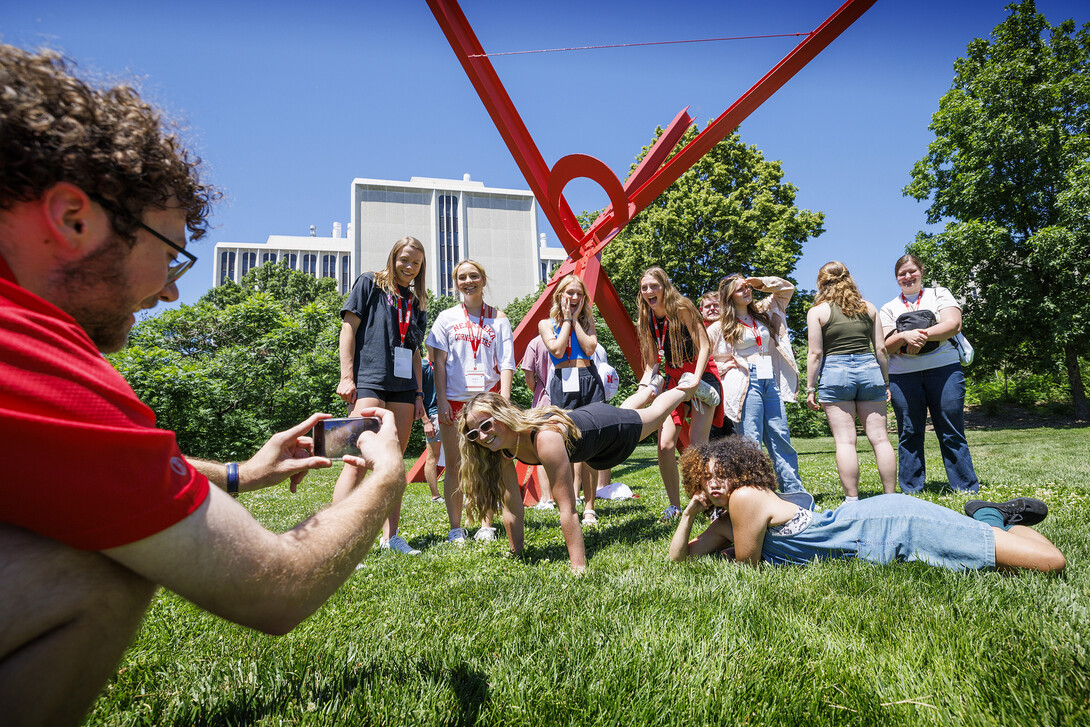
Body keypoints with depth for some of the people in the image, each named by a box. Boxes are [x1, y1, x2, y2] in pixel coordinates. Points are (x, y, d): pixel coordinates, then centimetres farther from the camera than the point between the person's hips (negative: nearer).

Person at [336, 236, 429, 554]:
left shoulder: (417, 302, 20)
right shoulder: (369, 283, 6)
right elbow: (348, 327, 0)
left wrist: (418, 393, 14)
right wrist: (346, 376, -9)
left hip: (403, 386, 6)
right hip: (369, 381, -6)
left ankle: (390, 536, 12)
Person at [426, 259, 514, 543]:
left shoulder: (498, 318, 8)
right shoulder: (447, 318, 10)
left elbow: (506, 363, 3)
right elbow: (439, 362, 6)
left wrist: (504, 399, -8)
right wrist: (441, 400, -3)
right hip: (454, 400, 1)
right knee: (454, 465, 3)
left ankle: (486, 525, 11)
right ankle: (455, 527, 12)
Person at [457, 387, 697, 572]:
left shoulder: (545, 437, -48)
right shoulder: (501, 449, -28)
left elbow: (567, 509, -48)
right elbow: (512, 509, -18)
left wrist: (579, 568, -47)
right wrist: (516, 555, -15)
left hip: (607, 426, -5)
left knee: (655, 414, 26)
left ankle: (687, 388, 55)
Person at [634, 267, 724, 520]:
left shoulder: (681, 307, -11)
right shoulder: (645, 322, 5)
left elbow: (704, 346, -12)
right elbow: (652, 362, 7)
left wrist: (695, 379, -25)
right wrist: (646, 385, -12)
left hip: (701, 378, -5)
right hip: (674, 381, 5)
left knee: (696, 443, -15)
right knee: (665, 445, -9)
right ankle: (674, 505, 6)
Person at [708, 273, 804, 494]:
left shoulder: (763, 312, 18)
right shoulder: (722, 326, 4)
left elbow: (787, 289, 27)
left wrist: (761, 283, 14)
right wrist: (725, 367, 1)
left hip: (771, 381, 5)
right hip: (746, 382, -5)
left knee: (781, 438, 5)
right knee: (751, 441, -7)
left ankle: (795, 491, 10)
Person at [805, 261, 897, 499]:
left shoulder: (817, 311, 2)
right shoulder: (868, 307, 13)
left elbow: (815, 353, -4)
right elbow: (881, 348, 11)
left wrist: (810, 389, 0)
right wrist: (886, 382, 18)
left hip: (835, 373, -3)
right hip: (869, 369, 4)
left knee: (845, 441, -4)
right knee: (880, 438, 5)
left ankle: (852, 500, -4)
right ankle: (891, 496, 8)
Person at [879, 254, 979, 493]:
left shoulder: (939, 294, 13)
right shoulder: (889, 309, 16)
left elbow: (954, 324, -3)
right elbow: (886, 346, 5)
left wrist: (921, 334, -15)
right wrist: (905, 336, -15)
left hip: (944, 369, -1)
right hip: (903, 376, 1)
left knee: (952, 433, -1)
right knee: (909, 434, 3)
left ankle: (968, 489, 8)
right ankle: (911, 491, 11)